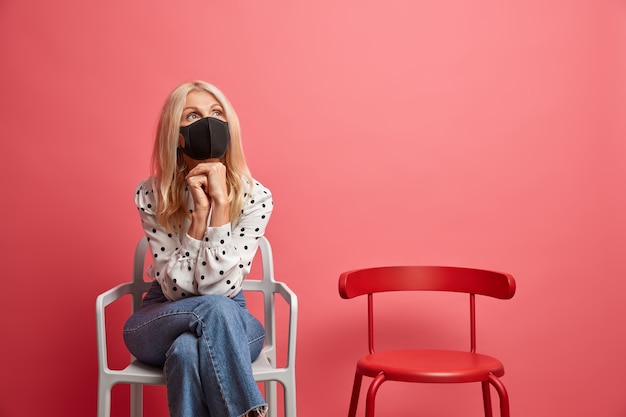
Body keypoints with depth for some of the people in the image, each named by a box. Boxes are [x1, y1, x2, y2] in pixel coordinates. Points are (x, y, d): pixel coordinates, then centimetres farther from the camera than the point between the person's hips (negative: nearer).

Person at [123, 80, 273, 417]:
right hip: (165, 319, 0)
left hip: (229, 320, 0)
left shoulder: (255, 197, -12)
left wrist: (220, 202, -27)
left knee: (189, 351, -36)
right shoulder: (151, 195, -10)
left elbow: (221, 286, -21)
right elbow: (175, 289, -16)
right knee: (215, 310, -34)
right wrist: (200, 211, -25)